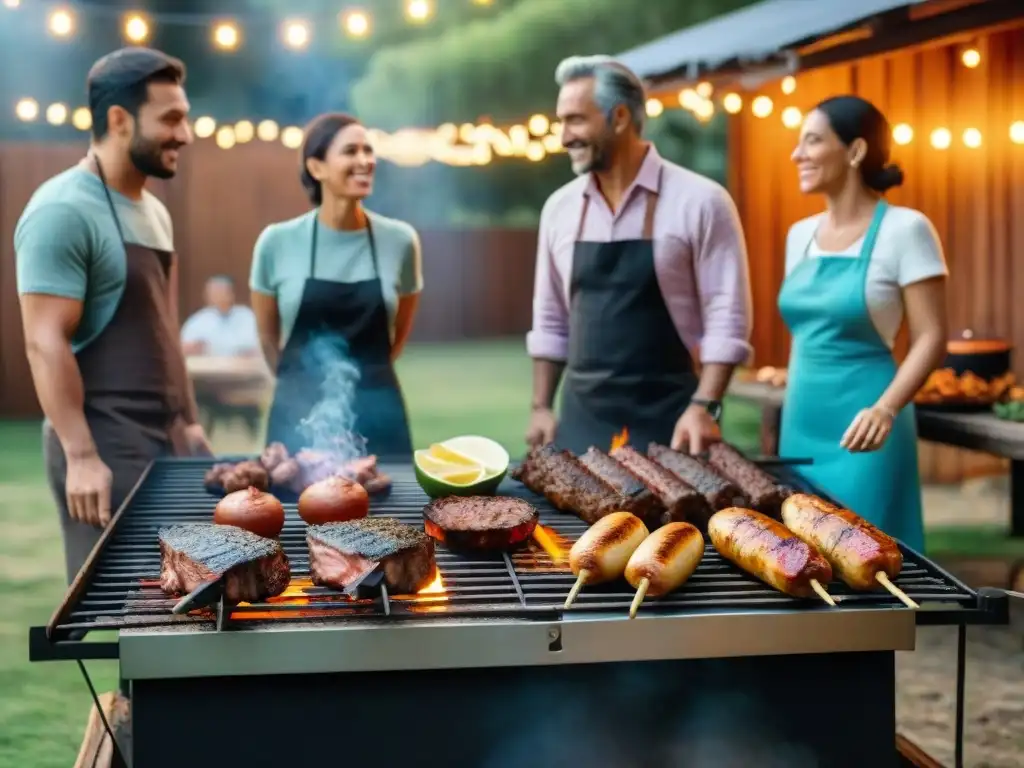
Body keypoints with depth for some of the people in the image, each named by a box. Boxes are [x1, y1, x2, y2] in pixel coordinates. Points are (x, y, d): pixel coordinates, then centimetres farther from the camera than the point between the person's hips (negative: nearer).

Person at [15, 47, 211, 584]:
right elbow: (46, 343, -19)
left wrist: (189, 421, 17)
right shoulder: (63, 212, -14)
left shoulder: (153, 211, 14)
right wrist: (81, 456, -23)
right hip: (107, 450, -9)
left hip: (171, 441, 9)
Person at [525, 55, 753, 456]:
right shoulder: (559, 208, 8)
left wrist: (704, 407, -17)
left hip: (669, 420, -4)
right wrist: (541, 407, 8)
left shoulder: (700, 202, -7)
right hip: (582, 419, 4)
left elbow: (727, 318, -9)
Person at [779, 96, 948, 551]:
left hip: (860, 427, -6)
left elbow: (931, 338, -12)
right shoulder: (801, 234, 10)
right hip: (802, 421, 7)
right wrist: (791, 414, 17)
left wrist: (885, 409, -26)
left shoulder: (904, 229, -10)